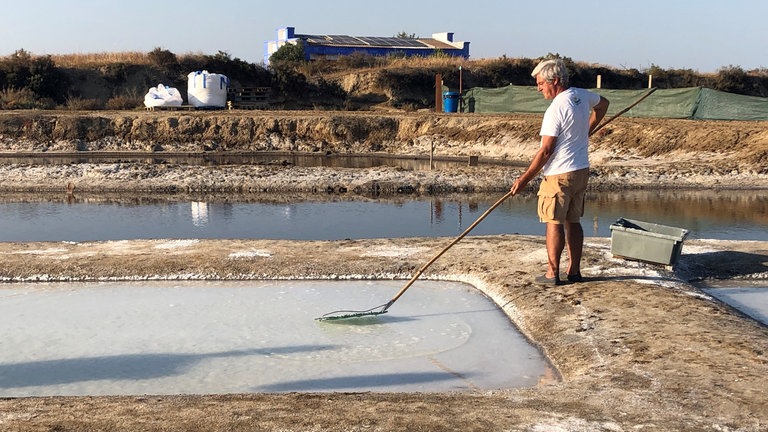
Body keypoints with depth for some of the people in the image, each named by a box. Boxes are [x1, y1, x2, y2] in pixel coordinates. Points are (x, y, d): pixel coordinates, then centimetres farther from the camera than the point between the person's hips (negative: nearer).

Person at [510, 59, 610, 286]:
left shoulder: (556, 109, -20)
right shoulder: (582, 95, 5)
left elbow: (546, 151, -19)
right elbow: (603, 104, 29)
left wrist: (525, 178, -12)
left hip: (559, 174, -8)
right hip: (582, 171, 8)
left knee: (554, 222, -2)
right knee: (573, 221, 13)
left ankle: (552, 273, 2)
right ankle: (574, 271, 17)